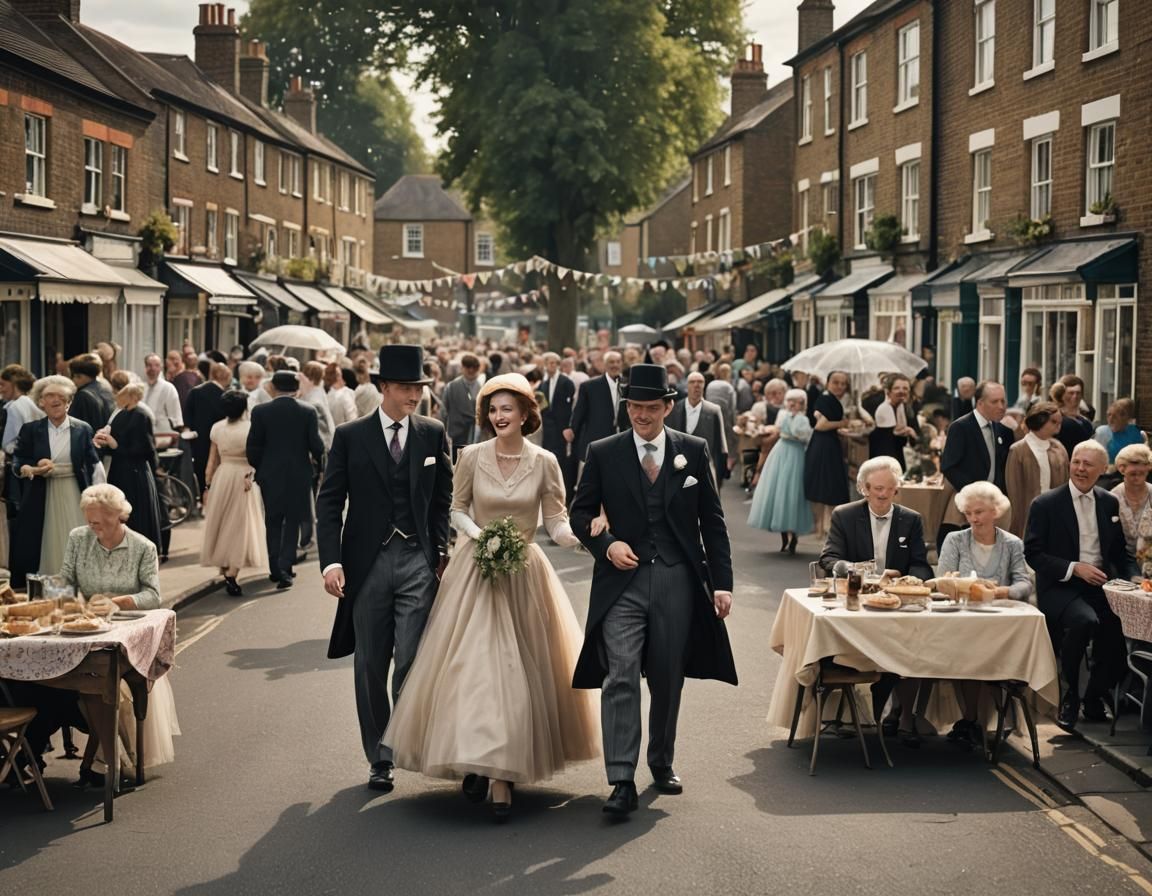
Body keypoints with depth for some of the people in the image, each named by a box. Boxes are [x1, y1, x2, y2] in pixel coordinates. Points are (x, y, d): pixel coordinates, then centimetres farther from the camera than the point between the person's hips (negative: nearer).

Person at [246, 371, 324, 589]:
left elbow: (252, 448, -5)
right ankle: (285, 568, -3)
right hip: (299, 475, 0)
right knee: (292, 522, 8)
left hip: (270, 475, 1)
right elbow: (316, 445, -7)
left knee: (273, 522, 14)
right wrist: (318, 459, 16)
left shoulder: (260, 411, -7)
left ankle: (276, 569, 14)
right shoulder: (308, 411, -8)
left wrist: (259, 468, 12)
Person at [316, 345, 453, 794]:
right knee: (370, 666, 8)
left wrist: (441, 552, 1)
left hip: (417, 560, 0)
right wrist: (331, 560, -11)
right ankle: (379, 760, 19)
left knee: (411, 661, -10)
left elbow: (444, 498, 10)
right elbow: (329, 503, 0)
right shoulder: (350, 436, 1)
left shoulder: (433, 434, 6)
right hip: (367, 562, 0)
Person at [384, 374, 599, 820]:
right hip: (475, 570, 0)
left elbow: (556, 523, -3)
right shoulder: (472, 457, -3)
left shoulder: (544, 462, -4)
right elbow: (456, 510, 6)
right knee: (470, 665, -7)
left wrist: (583, 536, -24)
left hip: (524, 574, 0)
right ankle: (475, 760, 7)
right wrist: (481, 536, -13)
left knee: (519, 669, 1)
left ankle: (503, 770, 10)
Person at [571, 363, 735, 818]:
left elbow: (712, 521, 7)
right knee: (620, 677, -12)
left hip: (677, 580, 1)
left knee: (668, 679, 10)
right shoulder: (603, 453, 3)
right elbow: (581, 512, 9)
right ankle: (622, 782, -13)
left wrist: (721, 582, 2)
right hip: (622, 580, -1)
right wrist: (606, 544, -10)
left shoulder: (694, 451, 5)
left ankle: (662, 762, 31)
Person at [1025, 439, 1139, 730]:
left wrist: (1134, 580, 0)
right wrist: (1075, 568, -14)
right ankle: (1070, 696, -12)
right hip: (1061, 588, -4)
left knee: (1124, 627, -22)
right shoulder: (1046, 504, -1)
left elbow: (1120, 551, 19)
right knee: (1085, 620, -35)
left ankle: (1095, 698, 6)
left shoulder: (1110, 503, 14)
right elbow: (1032, 554, -5)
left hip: (1101, 586, 4)